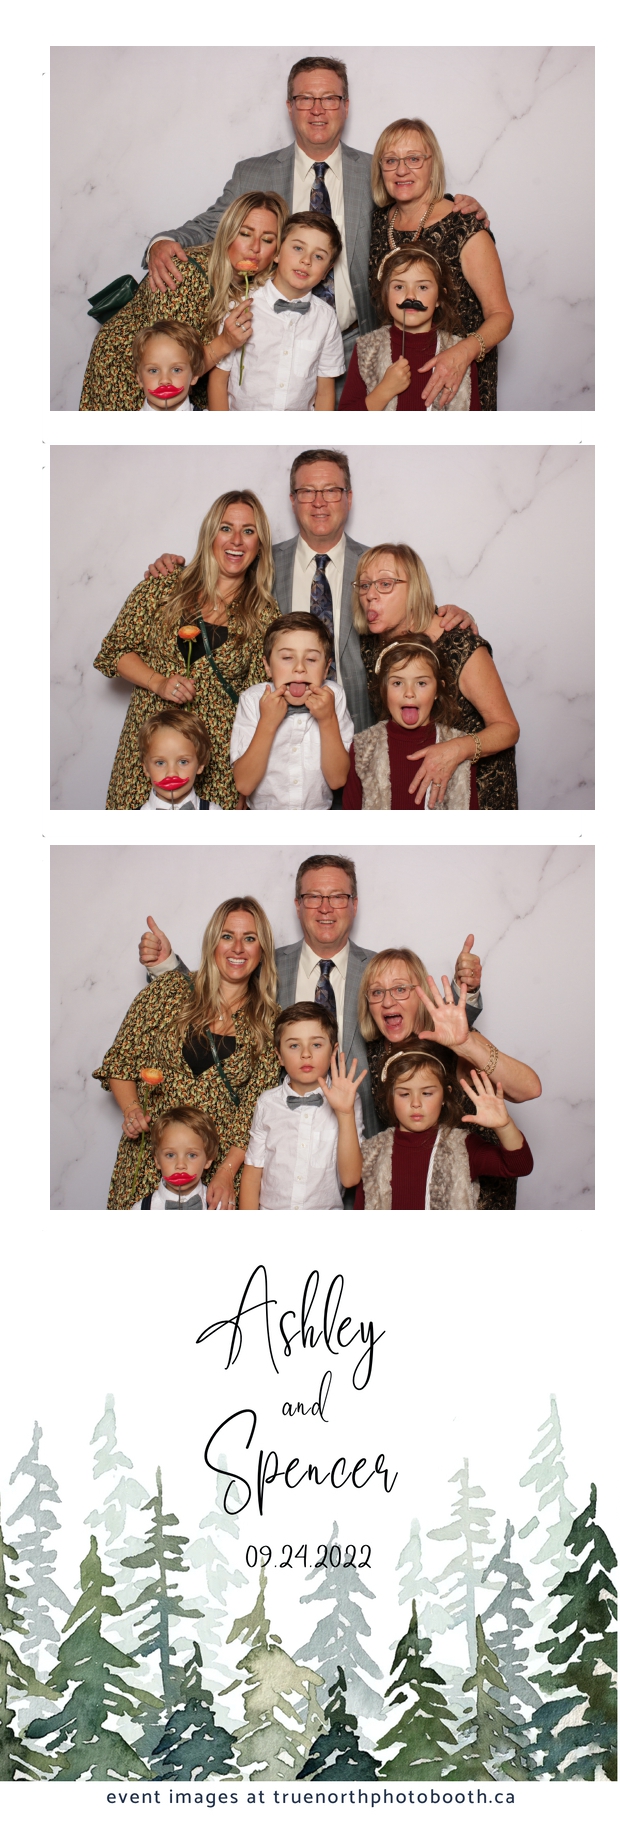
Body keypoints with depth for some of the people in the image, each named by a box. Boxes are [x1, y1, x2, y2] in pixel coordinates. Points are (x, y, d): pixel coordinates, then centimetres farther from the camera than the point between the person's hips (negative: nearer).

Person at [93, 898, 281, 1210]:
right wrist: (132, 1110, -12)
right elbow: (119, 1064, 6)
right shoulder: (167, 992, 0)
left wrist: (227, 1171, -12)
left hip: (225, 1162, 0)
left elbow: (258, 1108, -1)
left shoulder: (268, 1021, 3)